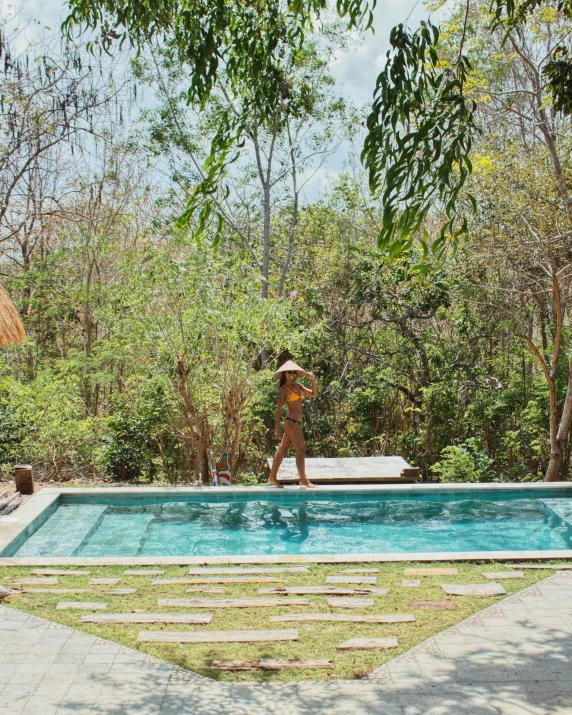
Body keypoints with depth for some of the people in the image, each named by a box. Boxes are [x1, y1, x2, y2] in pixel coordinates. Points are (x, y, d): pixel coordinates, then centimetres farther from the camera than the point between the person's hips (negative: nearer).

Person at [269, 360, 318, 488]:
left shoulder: (297, 386, 14)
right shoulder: (284, 389, -7)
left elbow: (314, 394, 14)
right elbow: (279, 409, -10)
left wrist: (313, 380, 0)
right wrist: (277, 429, -14)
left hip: (296, 422, 8)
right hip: (292, 422, -8)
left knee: (283, 449, 12)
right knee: (301, 449, -7)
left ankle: (272, 477, 20)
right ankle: (303, 479, -2)